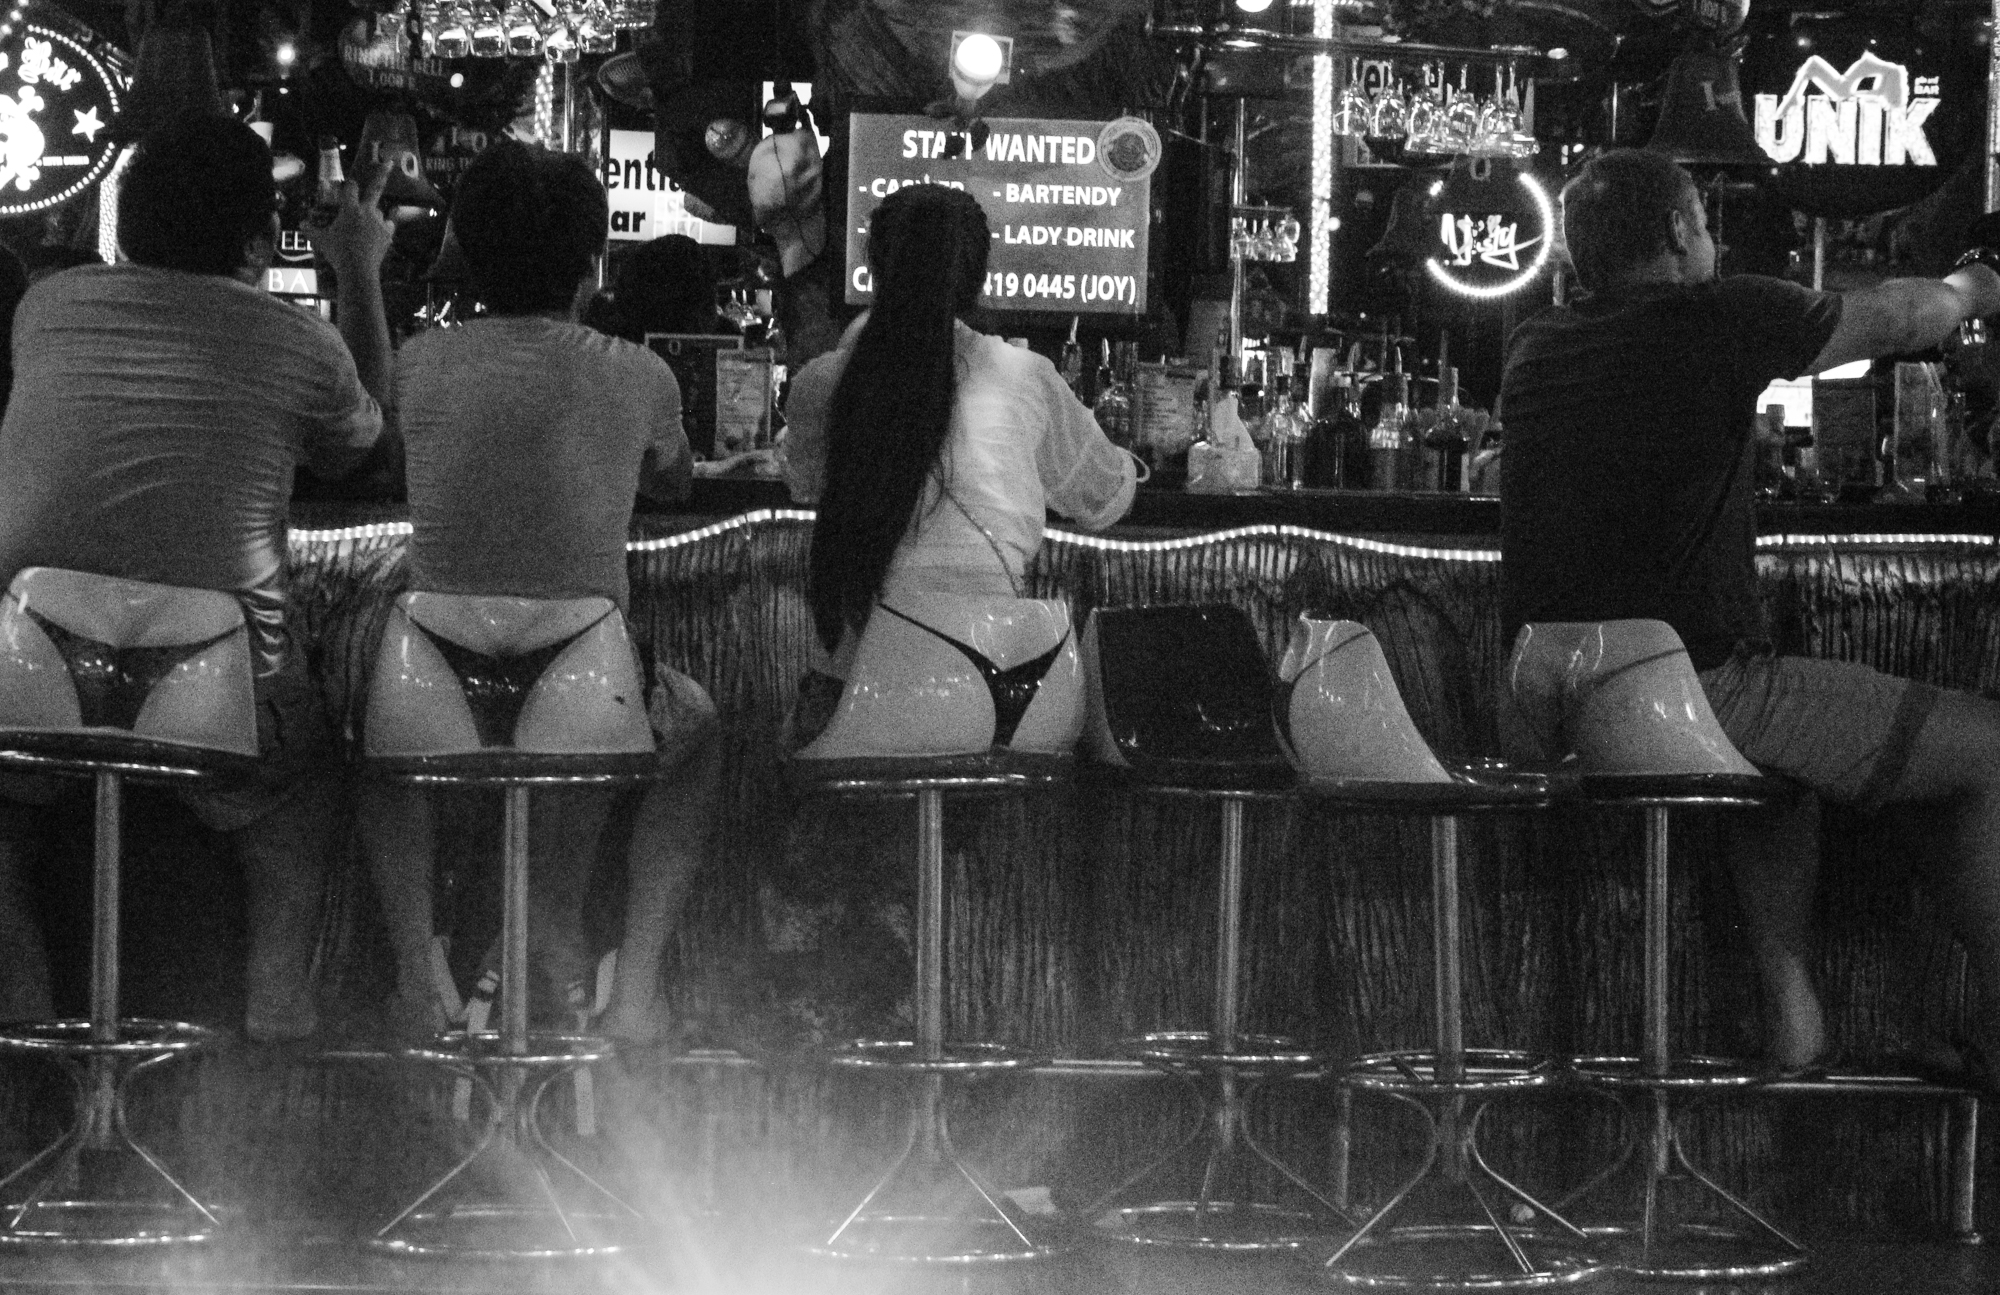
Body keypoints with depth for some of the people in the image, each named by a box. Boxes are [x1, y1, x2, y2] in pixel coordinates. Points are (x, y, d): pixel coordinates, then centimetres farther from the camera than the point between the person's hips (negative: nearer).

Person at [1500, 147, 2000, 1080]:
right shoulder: (1724, 320, -6)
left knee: (1794, 723, 36)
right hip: (1699, 690, -8)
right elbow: (1906, 319, 9)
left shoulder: (1535, 350, 12)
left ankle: (1791, 1012, 28)